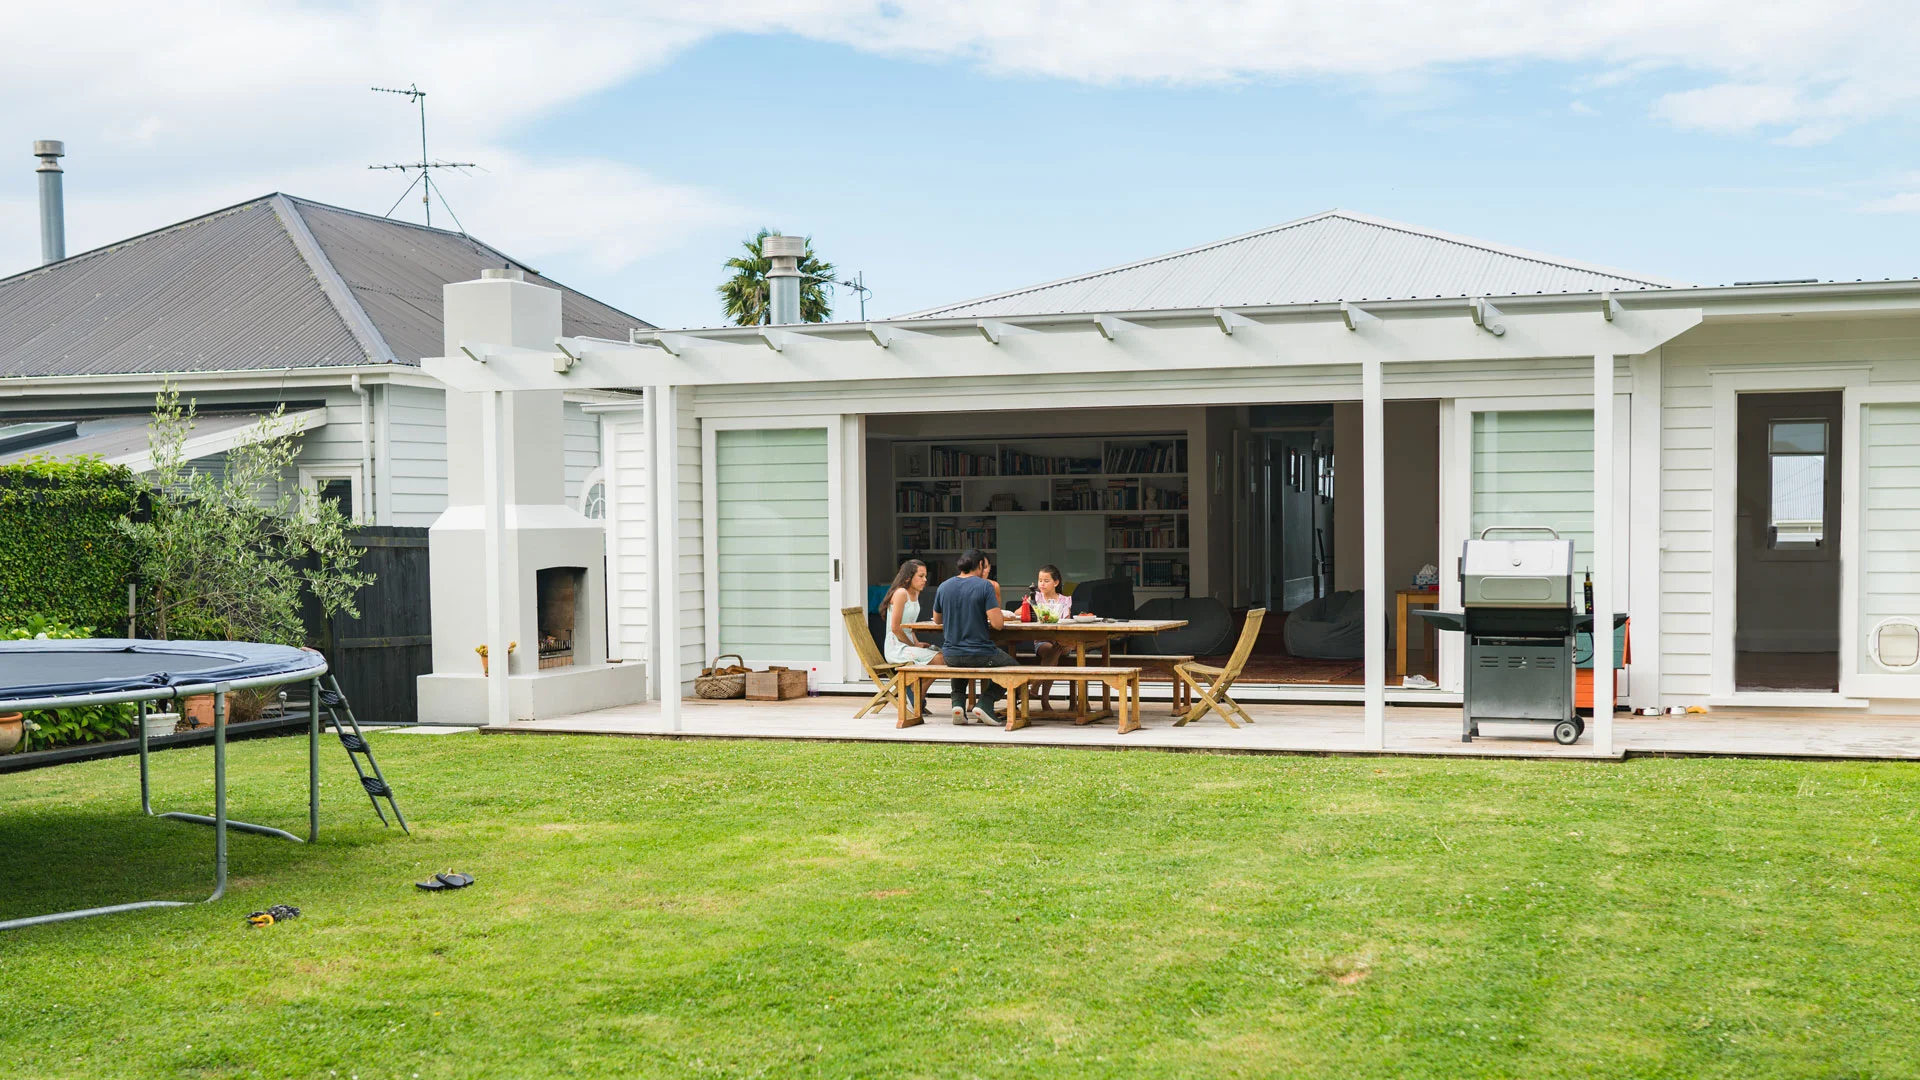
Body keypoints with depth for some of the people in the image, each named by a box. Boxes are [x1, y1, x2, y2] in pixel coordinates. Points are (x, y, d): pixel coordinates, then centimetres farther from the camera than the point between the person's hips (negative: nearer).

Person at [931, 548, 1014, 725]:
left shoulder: (944, 586, 3)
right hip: (980, 655, -5)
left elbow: (937, 620, 17)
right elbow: (998, 623, -18)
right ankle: (985, 703, 3)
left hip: (950, 655, 5)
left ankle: (958, 702, 16)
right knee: (1012, 666, 22)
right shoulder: (985, 586, -12)